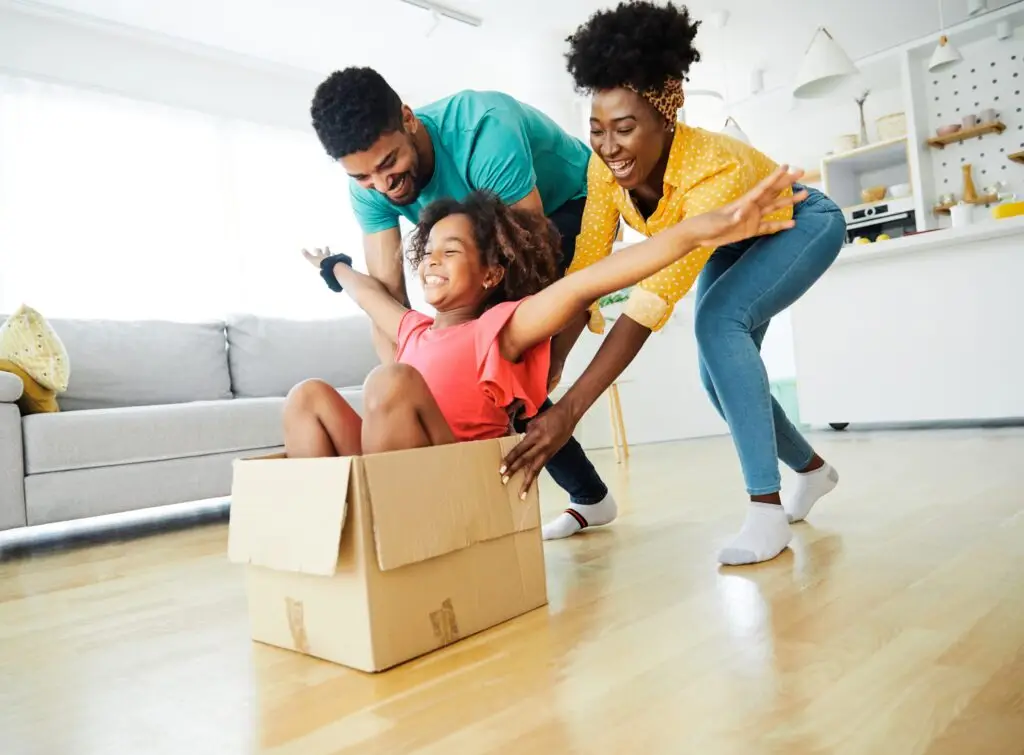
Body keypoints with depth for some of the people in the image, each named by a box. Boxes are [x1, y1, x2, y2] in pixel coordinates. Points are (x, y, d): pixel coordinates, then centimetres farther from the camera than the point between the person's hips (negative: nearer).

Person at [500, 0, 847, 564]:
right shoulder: (606, 164, -26)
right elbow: (586, 266, -25)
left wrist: (569, 410, -56)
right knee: (721, 373, 3)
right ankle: (811, 469, 29)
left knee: (718, 320, -32)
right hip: (734, 239, 7)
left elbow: (654, 299, -50)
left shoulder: (716, 168, -43)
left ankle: (766, 506, -23)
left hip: (801, 225, -6)